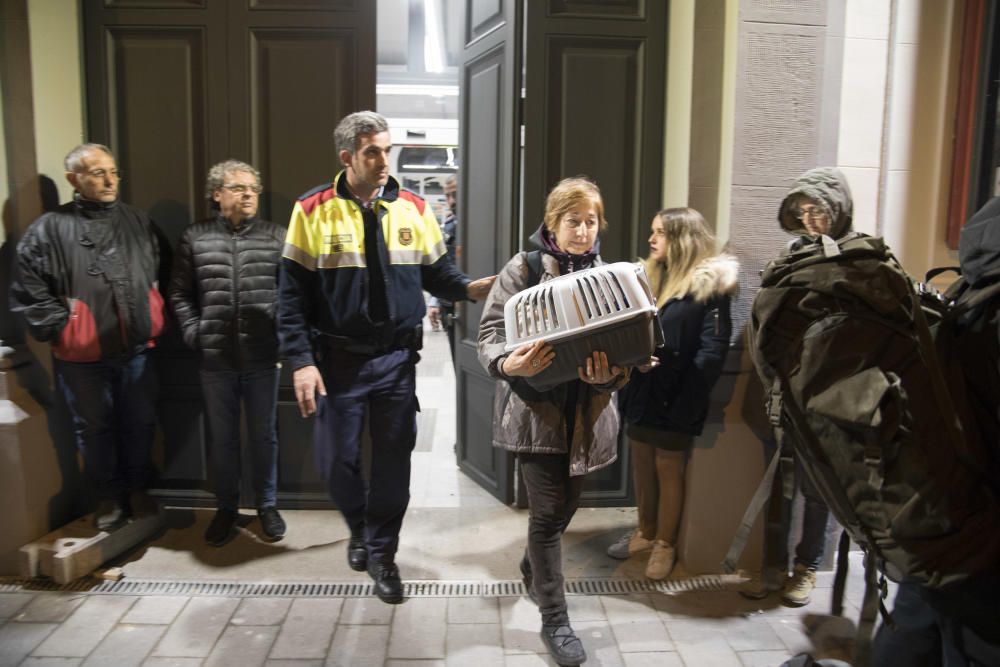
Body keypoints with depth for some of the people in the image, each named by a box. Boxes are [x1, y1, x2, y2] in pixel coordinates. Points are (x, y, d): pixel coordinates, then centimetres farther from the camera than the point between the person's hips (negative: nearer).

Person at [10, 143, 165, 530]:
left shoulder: (139, 223, 7)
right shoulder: (49, 229, -4)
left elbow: (160, 277, 14)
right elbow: (29, 292, -4)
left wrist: (154, 321, 6)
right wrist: (61, 328, -8)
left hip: (137, 349, 3)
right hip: (82, 356, -2)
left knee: (140, 424, 12)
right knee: (94, 429, 11)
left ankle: (138, 490, 31)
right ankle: (108, 497, 29)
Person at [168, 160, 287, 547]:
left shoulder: (277, 238, 1)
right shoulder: (194, 239, 4)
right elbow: (179, 293, 7)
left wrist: (283, 334, -8)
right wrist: (195, 334, -2)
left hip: (263, 359, -1)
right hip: (215, 360, 1)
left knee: (263, 436, 12)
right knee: (222, 438, 13)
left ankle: (267, 505, 28)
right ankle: (225, 508, 29)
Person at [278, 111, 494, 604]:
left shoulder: (413, 209, 3)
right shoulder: (313, 211, -6)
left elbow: (437, 273, 5)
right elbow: (292, 295, -7)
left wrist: (470, 287, -16)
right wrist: (301, 362, -14)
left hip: (396, 358, 2)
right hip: (337, 359, -1)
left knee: (393, 459, 8)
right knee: (337, 459, 8)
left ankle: (382, 552, 28)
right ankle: (360, 528, 39)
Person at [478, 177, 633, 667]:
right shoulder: (523, 268, -5)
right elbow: (490, 333, -7)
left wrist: (611, 375, -20)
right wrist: (509, 365, -29)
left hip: (587, 411, 4)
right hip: (536, 408, -4)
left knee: (565, 506, 18)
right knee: (548, 512, 0)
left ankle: (533, 571, 48)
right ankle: (555, 620, 17)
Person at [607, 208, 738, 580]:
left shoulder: (709, 285, -12)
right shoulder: (649, 277, 10)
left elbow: (712, 352, -17)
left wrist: (687, 405, -21)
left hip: (674, 400, -6)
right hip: (641, 394, 6)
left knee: (669, 471, 8)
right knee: (642, 468, 16)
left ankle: (665, 544, 23)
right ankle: (646, 533, 32)